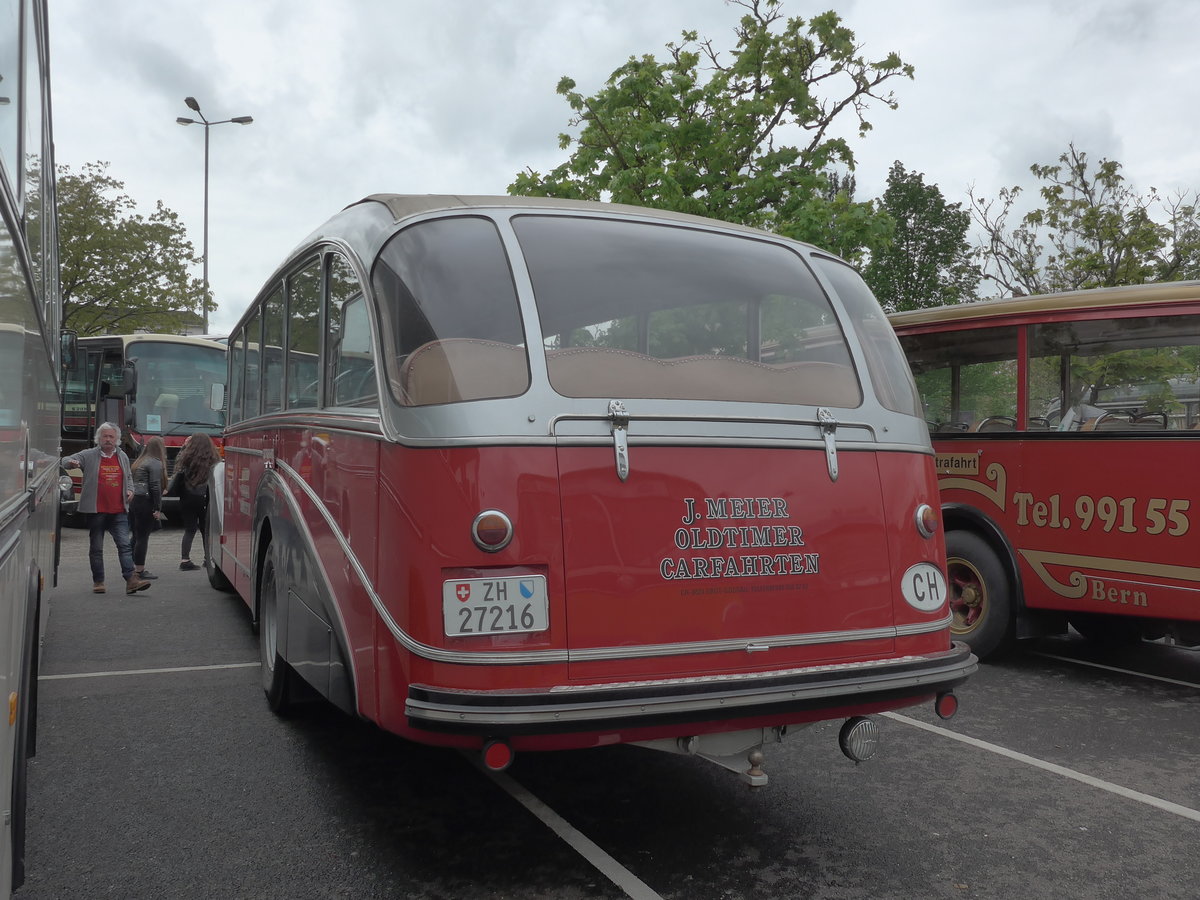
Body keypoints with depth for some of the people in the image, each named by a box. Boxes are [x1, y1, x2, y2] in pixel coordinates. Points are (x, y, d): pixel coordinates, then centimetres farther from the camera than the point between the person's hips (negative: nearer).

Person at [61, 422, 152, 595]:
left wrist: (130, 489, 7)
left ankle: (131, 579, -12)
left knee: (124, 545, -7)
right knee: (96, 548, 6)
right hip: (96, 510, -2)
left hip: (119, 511, 2)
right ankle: (98, 581, 16)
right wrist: (71, 462, -28)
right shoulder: (89, 455, 2)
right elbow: (66, 460, -4)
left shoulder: (123, 457, 14)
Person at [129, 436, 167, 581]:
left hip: (132, 501, 8)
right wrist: (158, 509, -13)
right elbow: (155, 487, -15)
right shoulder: (156, 463, -7)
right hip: (145, 503, -8)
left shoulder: (139, 461, 19)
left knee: (136, 536, 16)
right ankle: (140, 570, 0)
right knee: (143, 537, -3)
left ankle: (131, 566, 23)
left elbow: (132, 482, 16)